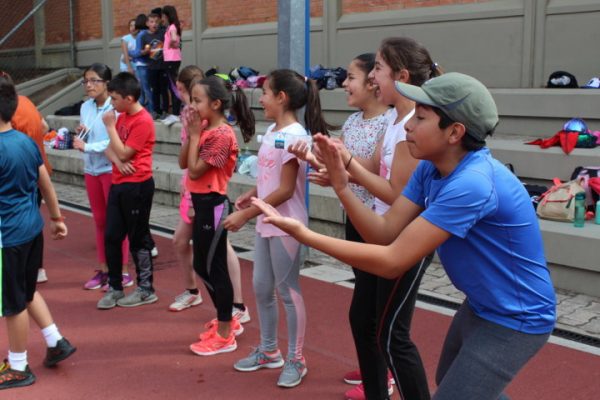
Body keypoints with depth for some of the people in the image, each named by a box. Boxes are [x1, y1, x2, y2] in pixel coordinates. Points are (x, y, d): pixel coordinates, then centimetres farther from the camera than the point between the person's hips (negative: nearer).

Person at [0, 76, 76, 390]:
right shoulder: (27, 141, 3)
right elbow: (46, 184, 11)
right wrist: (57, 218, 20)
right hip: (33, 229, 8)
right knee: (27, 292, 25)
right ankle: (56, 341, 29)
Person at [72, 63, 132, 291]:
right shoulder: (85, 107, 7)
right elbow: (85, 140, 13)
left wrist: (87, 147, -19)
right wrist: (80, 134, -8)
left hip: (111, 169, -7)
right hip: (91, 169, 7)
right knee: (99, 221, 14)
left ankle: (122, 272, 10)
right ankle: (103, 269, 24)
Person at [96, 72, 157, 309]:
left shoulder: (143, 121, -16)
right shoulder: (121, 117, 11)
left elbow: (124, 153, -18)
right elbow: (110, 149, 10)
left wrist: (110, 126, -11)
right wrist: (117, 162, -12)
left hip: (137, 186, -8)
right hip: (118, 184, 8)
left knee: (138, 238, 2)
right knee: (111, 236, 9)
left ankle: (146, 290, 15)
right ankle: (115, 288, 20)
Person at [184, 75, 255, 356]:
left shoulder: (221, 134, -18)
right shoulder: (206, 128, 9)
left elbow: (195, 170, -18)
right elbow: (184, 164, 8)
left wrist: (195, 134, -12)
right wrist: (192, 132, -1)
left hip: (212, 205, -10)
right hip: (201, 203, 10)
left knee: (214, 268, -1)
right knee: (202, 266, 17)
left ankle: (225, 336, 12)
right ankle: (227, 321, 32)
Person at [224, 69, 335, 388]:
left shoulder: (293, 135, -18)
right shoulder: (272, 131, 8)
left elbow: (285, 190, -21)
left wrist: (246, 214, -19)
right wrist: (249, 196, 0)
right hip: (266, 223, 9)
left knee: (287, 291, 2)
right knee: (261, 288, 16)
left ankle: (295, 360, 17)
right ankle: (268, 351, 32)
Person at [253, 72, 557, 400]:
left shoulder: (472, 183, -34)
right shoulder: (430, 168, -5)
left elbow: (392, 262, -34)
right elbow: (386, 232, -8)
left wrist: (304, 234, -33)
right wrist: (342, 187, -22)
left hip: (514, 320, -9)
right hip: (480, 306, 9)